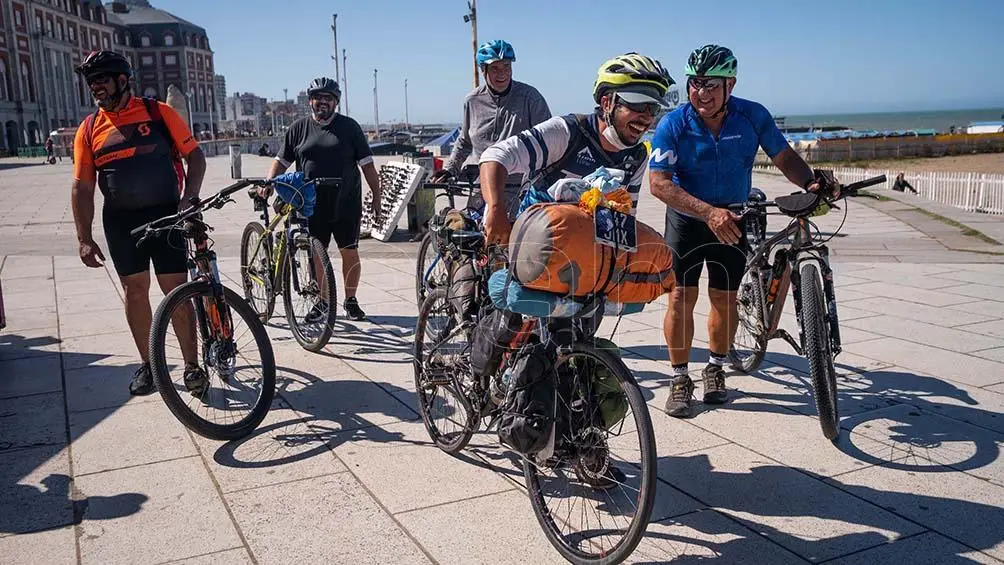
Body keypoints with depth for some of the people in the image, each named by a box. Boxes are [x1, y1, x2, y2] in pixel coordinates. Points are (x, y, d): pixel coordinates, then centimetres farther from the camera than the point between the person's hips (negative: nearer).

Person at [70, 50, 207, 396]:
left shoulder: (158, 112, -1)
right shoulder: (89, 129, 5)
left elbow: (195, 155, 1)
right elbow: (82, 188, 5)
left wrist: (189, 197, -13)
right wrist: (84, 238, 0)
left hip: (165, 216, -3)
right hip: (121, 223, 3)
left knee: (177, 292, -2)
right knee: (135, 291, 8)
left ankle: (192, 366, 7)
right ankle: (148, 364, 20)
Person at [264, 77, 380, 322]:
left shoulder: (349, 127, 4)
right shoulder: (299, 128, 8)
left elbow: (366, 163, 3)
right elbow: (282, 161, 10)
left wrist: (377, 195, -2)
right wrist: (269, 183, -6)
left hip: (347, 205, -1)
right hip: (312, 207, 1)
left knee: (349, 253, 4)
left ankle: (351, 301, 18)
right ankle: (321, 301, 20)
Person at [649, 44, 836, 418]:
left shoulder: (754, 116, -12)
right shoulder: (673, 125, -19)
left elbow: (784, 156, -2)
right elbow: (659, 182, -26)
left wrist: (810, 183, -23)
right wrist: (709, 212, -37)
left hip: (732, 221, 2)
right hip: (687, 221, -2)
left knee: (725, 299, 7)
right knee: (682, 296, -6)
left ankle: (715, 369, 28)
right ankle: (680, 379, 8)